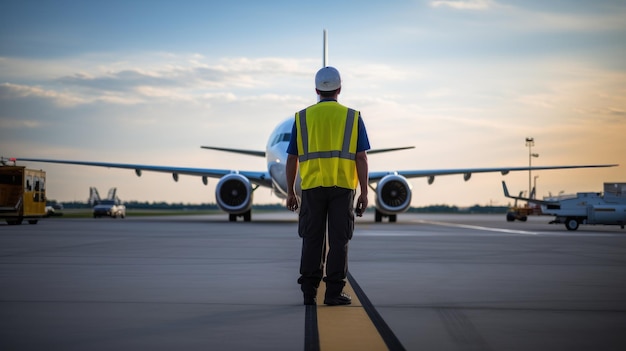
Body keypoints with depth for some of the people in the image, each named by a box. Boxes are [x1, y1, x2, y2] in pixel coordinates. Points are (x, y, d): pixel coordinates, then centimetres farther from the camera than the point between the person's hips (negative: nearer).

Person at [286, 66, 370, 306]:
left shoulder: (302, 118, 5)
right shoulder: (352, 117, 2)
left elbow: (292, 159, 4)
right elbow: (361, 158, -3)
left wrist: (290, 192, 11)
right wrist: (364, 193, 0)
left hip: (312, 188, 1)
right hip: (343, 188, -1)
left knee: (312, 241, 7)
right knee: (338, 241, 3)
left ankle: (309, 292, 7)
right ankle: (333, 293, 2)